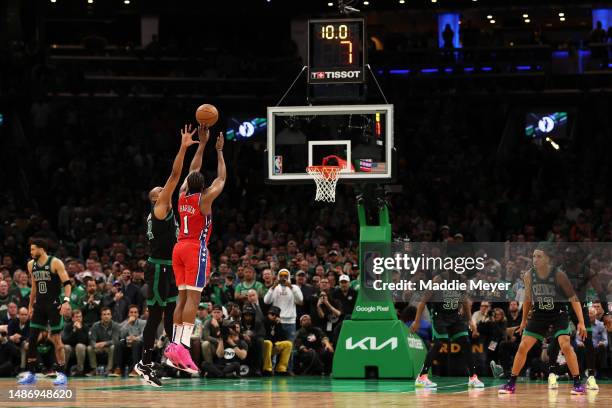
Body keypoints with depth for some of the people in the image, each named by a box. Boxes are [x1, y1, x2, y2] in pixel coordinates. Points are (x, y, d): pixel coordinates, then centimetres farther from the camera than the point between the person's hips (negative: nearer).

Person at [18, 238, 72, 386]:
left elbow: (67, 283, -14)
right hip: (39, 305, 6)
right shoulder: (31, 265, 8)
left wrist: (66, 300, -26)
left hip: (54, 305, -6)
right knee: (32, 339, 2)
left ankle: (61, 374, 2)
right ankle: (30, 374, 8)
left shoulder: (55, 263, -12)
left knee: (56, 339, -5)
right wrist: (31, 305, 20)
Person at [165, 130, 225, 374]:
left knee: (183, 297, 9)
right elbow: (221, 178, 8)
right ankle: (183, 346, -26)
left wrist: (202, 144, 26)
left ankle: (174, 345, 5)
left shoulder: (183, 196, 10)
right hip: (196, 249, -7)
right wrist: (219, 151, 16)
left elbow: (193, 170, 23)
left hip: (179, 248, 7)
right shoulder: (205, 198, -6)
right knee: (193, 297, -13)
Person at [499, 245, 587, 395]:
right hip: (539, 314, 4)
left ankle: (577, 383, -11)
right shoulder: (529, 275, -10)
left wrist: (581, 322, -23)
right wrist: (524, 320, 15)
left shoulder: (558, 275, -20)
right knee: (523, 347, -2)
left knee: (565, 345, -21)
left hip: (559, 314, -4)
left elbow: (573, 298, -17)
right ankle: (511, 384, 10)